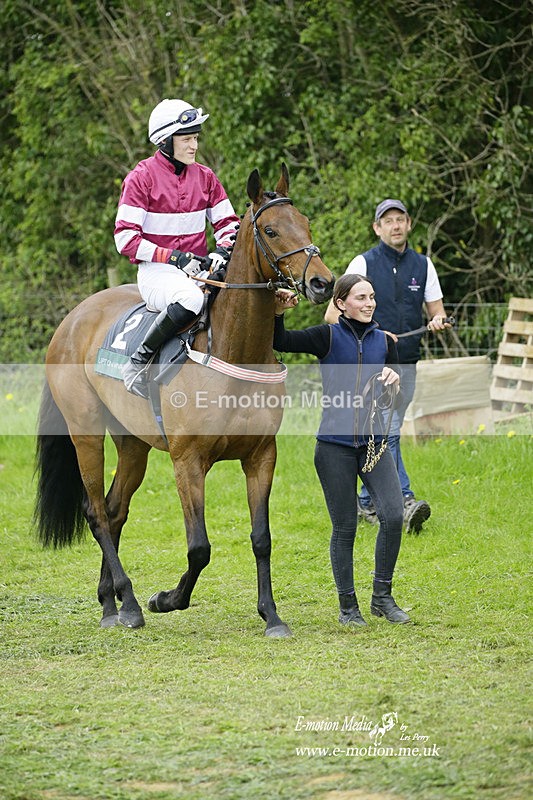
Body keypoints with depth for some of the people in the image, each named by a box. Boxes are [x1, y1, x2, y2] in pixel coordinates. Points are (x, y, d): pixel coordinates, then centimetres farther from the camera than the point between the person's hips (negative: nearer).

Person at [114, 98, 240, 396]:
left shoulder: (205, 177, 10)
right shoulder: (141, 178, -5)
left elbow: (229, 223, 15)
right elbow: (126, 238, -9)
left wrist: (221, 251, -9)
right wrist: (175, 257, -17)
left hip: (200, 269, 6)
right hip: (157, 272, -6)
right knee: (192, 298, -40)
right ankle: (139, 361, -23)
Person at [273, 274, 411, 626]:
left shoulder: (385, 341, 9)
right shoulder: (328, 337, -1)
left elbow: (397, 398, 15)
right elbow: (280, 342, -9)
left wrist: (394, 380, -6)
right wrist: (278, 314, -24)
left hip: (375, 443, 3)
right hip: (335, 445, -3)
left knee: (393, 516, -12)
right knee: (345, 528, 2)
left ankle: (383, 597, 4)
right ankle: (348, 606, 16)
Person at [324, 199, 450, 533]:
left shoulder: (423, 265, 9)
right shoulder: (364, 264, -3)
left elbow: (437, 309, 14)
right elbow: (333, 314, -5)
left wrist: (439, 321, -10)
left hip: (406, 363, 5)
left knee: (385, 435, 10)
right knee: (386, 433, -16)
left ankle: (368, 502, 21)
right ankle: (405, 501, -25)